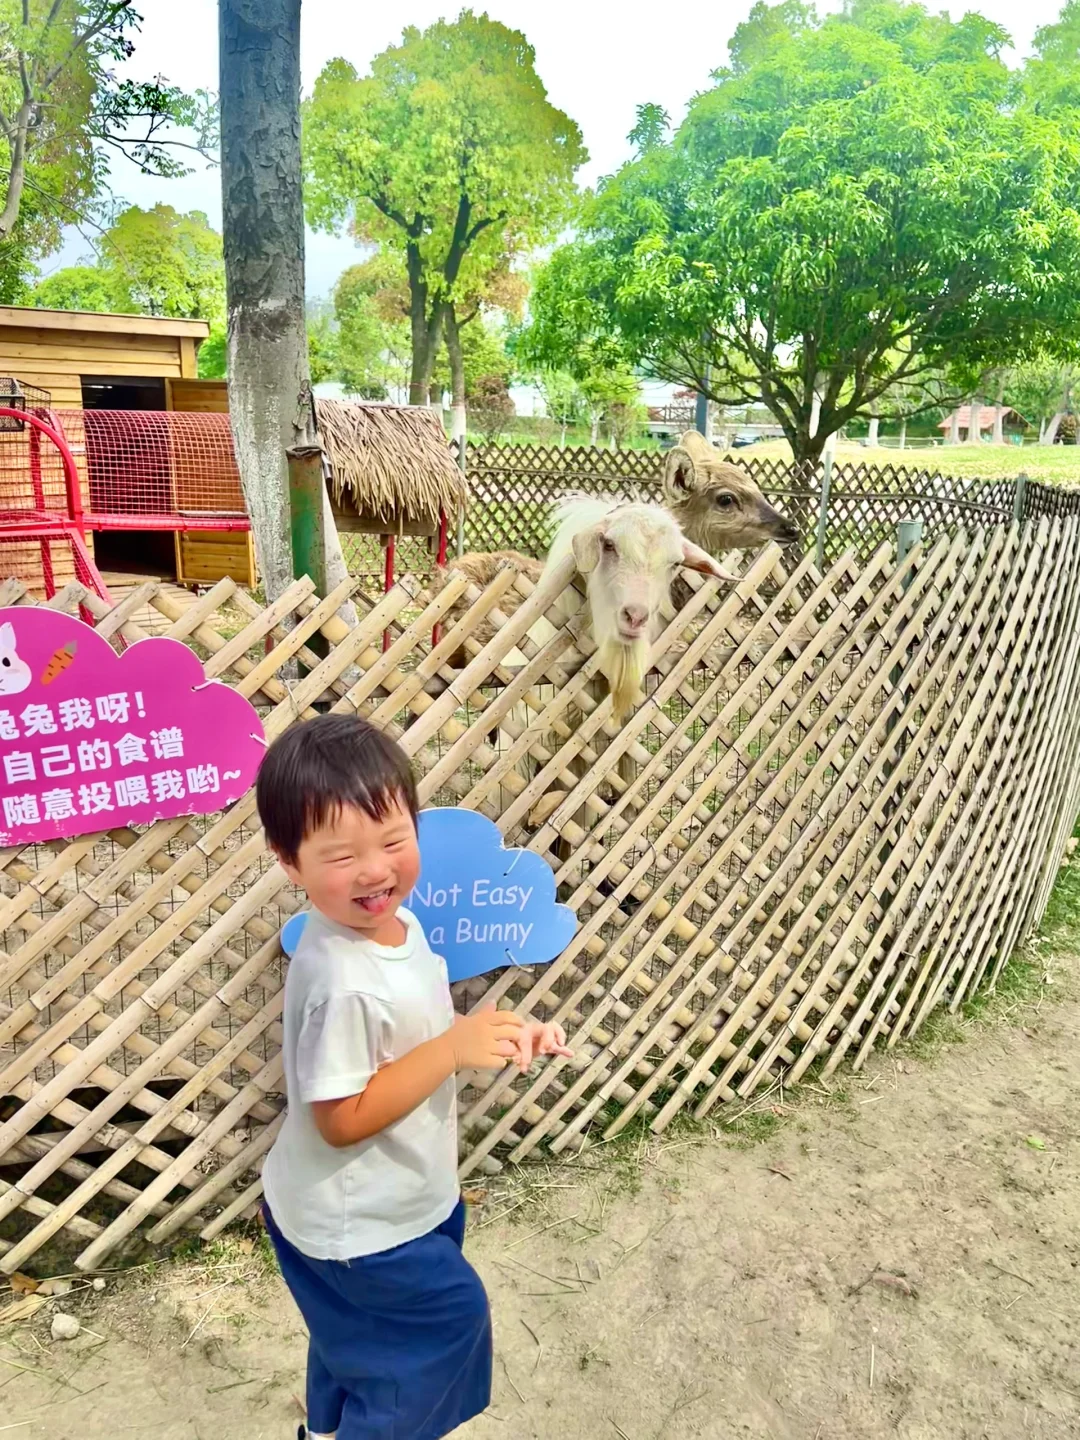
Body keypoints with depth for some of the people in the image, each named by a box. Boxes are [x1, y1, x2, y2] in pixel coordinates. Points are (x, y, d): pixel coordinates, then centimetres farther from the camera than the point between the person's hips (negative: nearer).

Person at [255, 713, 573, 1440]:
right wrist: (457, 1048, -32)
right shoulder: (340, 981, -36)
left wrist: (497, 1033, -8)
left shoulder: (396, 924, -8)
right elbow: (341, 1119, -29)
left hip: (388, 1201, 8)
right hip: (359, 1222, -8)